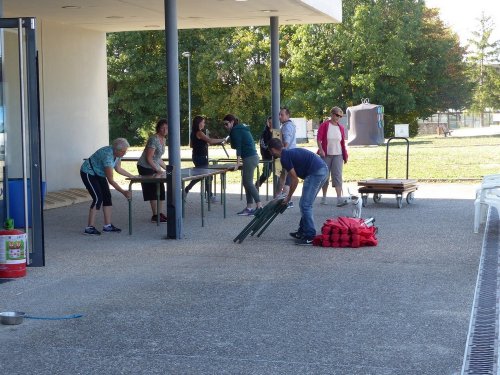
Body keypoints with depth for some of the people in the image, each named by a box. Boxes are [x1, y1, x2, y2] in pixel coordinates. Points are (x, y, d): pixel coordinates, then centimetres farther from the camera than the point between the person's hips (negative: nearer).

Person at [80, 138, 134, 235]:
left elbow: (118, 169, 9)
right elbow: (110, 180, -34)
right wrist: (123, 192, -33)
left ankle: (107, 225, 3)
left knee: (107, 197, 0)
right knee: (98, 198, -17)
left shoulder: (117, 154, -9)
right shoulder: (108, 155, -35)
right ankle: (89, 228, -14)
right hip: (88, 173, -9)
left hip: (99, 174, 9)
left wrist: (133, 176, 6)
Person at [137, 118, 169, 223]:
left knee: (160, 190, 9)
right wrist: (158, 170, -19)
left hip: (154, 167, 9)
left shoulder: (163, 139, 8)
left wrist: (167, 168, 14)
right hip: (145, 167, -9)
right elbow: (149, 158, -20)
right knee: (153, 190, -8)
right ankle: (155, 216, -5)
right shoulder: (154, 139, -19)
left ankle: (158, 213, 17)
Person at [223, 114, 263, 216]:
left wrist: (238, 163, -18)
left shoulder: (236, 130, -7)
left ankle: (259, 206, -14)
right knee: (246, 182, 10)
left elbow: (238, 147, -14)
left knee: (248, 183, -10)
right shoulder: (242, 129, 20)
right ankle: (249, 208, 9)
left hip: (249, 158, -10)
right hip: (253, 157, 10)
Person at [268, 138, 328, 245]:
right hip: (323, 170, 10)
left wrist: (288, 197, 9)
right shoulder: (291, 152, 24)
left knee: (305, 205, -5)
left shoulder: (284, 157, -5)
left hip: (315, 173, -10)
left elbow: (295, 180, -4)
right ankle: (302, 232, 26)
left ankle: (310, 237, -5)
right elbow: (294, 178, 34)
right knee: (305, 204, 18)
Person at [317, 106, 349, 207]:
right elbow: (319, 139, -8)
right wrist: (321, 149, -22)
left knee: (337, 176, -8)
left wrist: (345, 156, 9)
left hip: (338, 155, 2)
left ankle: (339, 199, -17)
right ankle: (324, 197, 20)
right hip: (326, 155, -2)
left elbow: (343, 142, 10)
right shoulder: (324, 125, -3)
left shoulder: (341, 128, 7)